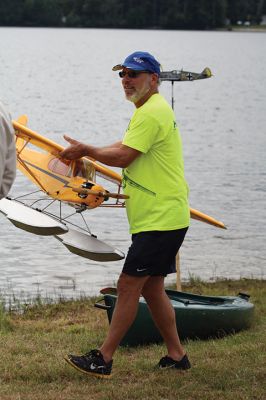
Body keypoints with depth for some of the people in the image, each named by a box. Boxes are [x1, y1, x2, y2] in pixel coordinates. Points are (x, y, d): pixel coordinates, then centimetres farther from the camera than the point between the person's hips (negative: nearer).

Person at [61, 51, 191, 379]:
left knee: (129, 285, -8)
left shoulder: (152, 112, -16)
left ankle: (103, 360, -5)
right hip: (161, 219, 11)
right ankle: (176, 356, 21)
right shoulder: (152, 111, 19)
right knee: (152, 289, 15)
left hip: (160, 220, -11)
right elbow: (124, 147, 25)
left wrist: (86, 151, -3)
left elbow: (122, 157, -18)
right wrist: (84, 153, 13)